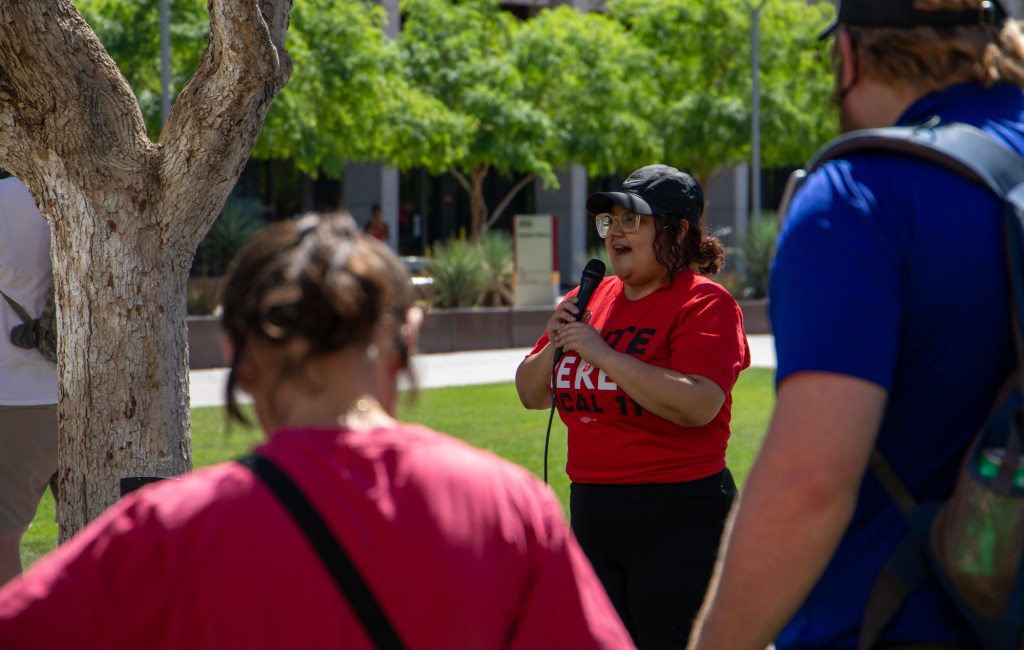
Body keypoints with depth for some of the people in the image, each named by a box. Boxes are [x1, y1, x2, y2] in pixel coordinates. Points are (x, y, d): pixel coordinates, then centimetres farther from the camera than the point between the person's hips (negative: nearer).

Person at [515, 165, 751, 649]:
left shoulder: (704, 302, -8)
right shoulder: (590, 299, 12)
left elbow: (699, 405, -23)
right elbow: (531, 395, 16)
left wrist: (603, 354, -21)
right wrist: (554, 346, -5)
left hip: (678, 519, -7)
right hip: (591, 513, 8)